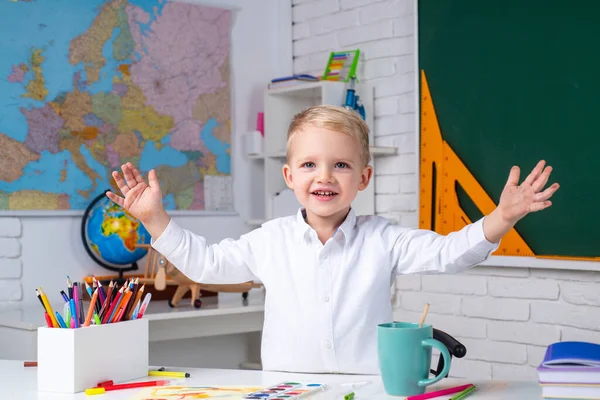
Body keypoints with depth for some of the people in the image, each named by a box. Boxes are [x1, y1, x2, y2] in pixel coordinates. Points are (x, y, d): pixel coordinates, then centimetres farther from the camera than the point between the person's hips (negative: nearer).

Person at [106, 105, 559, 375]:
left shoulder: (382, 240, 3)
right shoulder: (270, 241, 7)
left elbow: (446, 253, -2)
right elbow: (205, 262, 14)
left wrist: (502, 217, -17)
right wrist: (156, 218, 5)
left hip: (367, 389, -1)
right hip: (286, 388, 1)